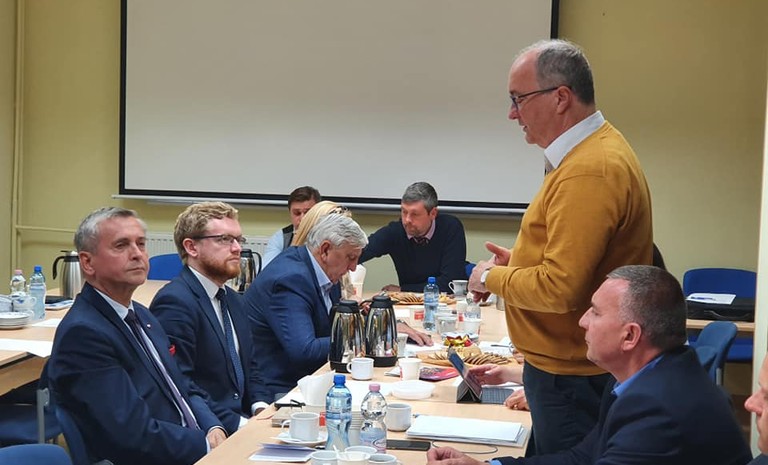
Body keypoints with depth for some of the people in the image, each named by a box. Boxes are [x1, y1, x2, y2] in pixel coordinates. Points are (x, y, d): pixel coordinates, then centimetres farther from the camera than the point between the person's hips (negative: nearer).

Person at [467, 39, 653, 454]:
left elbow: (561, 289, -27)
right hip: (570, 367, 10)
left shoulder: (588, 173, -24)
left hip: (571, 378, -10)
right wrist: (520, 263, 9)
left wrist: (493, 277, -10)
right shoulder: (595, 151, 10)